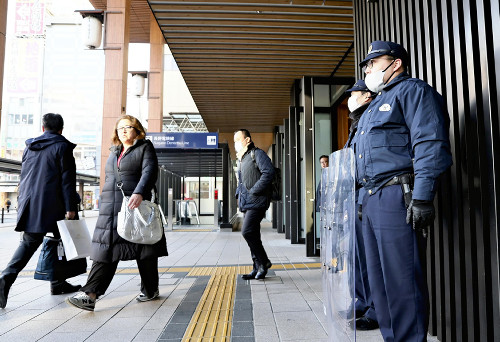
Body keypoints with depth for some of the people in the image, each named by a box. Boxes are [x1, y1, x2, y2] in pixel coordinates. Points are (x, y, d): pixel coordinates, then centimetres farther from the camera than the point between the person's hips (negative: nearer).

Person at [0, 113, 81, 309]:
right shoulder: (62, 147, -5)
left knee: (29, 242, 11)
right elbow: (67, 179, -11)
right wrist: (70, 207, -10)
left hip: (30, 204, 6)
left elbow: (24, 176, 20)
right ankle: (58, 283, 17)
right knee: (62, 241, 8)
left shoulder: (29, 146, 15)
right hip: (52, 206, -5)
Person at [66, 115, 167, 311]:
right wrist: (103, 204, 22)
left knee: (144, 251, 4)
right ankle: (90, 295, -4)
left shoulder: (145, 148, 1)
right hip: (110, 210, 6)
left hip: (135, 207, -5)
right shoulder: (115, 152, 22)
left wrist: (139, 193, -30)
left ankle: (150, 290, 21)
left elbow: (150, 172, -14)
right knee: (106, 251, -1)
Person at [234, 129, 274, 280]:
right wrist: (239, 194, 16)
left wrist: (254, 191, -18)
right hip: (246, 203, 9)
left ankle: (264, 262, 2)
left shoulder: (257, 154, -5)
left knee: (247, 232, -16)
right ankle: (258, 268, 18)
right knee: (252, 235, 9)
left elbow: (269, 172, -19)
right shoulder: (241, 159, 22)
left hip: (257, 201, -9)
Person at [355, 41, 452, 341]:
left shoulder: (412, 90, 0)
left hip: (397, 196, -10)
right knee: (380, 280, 12)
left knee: (402, 280, -6)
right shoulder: (377, 104, 28)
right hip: (372, 200, 10)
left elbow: (430, 145, -14)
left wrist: (422, 197, -22)